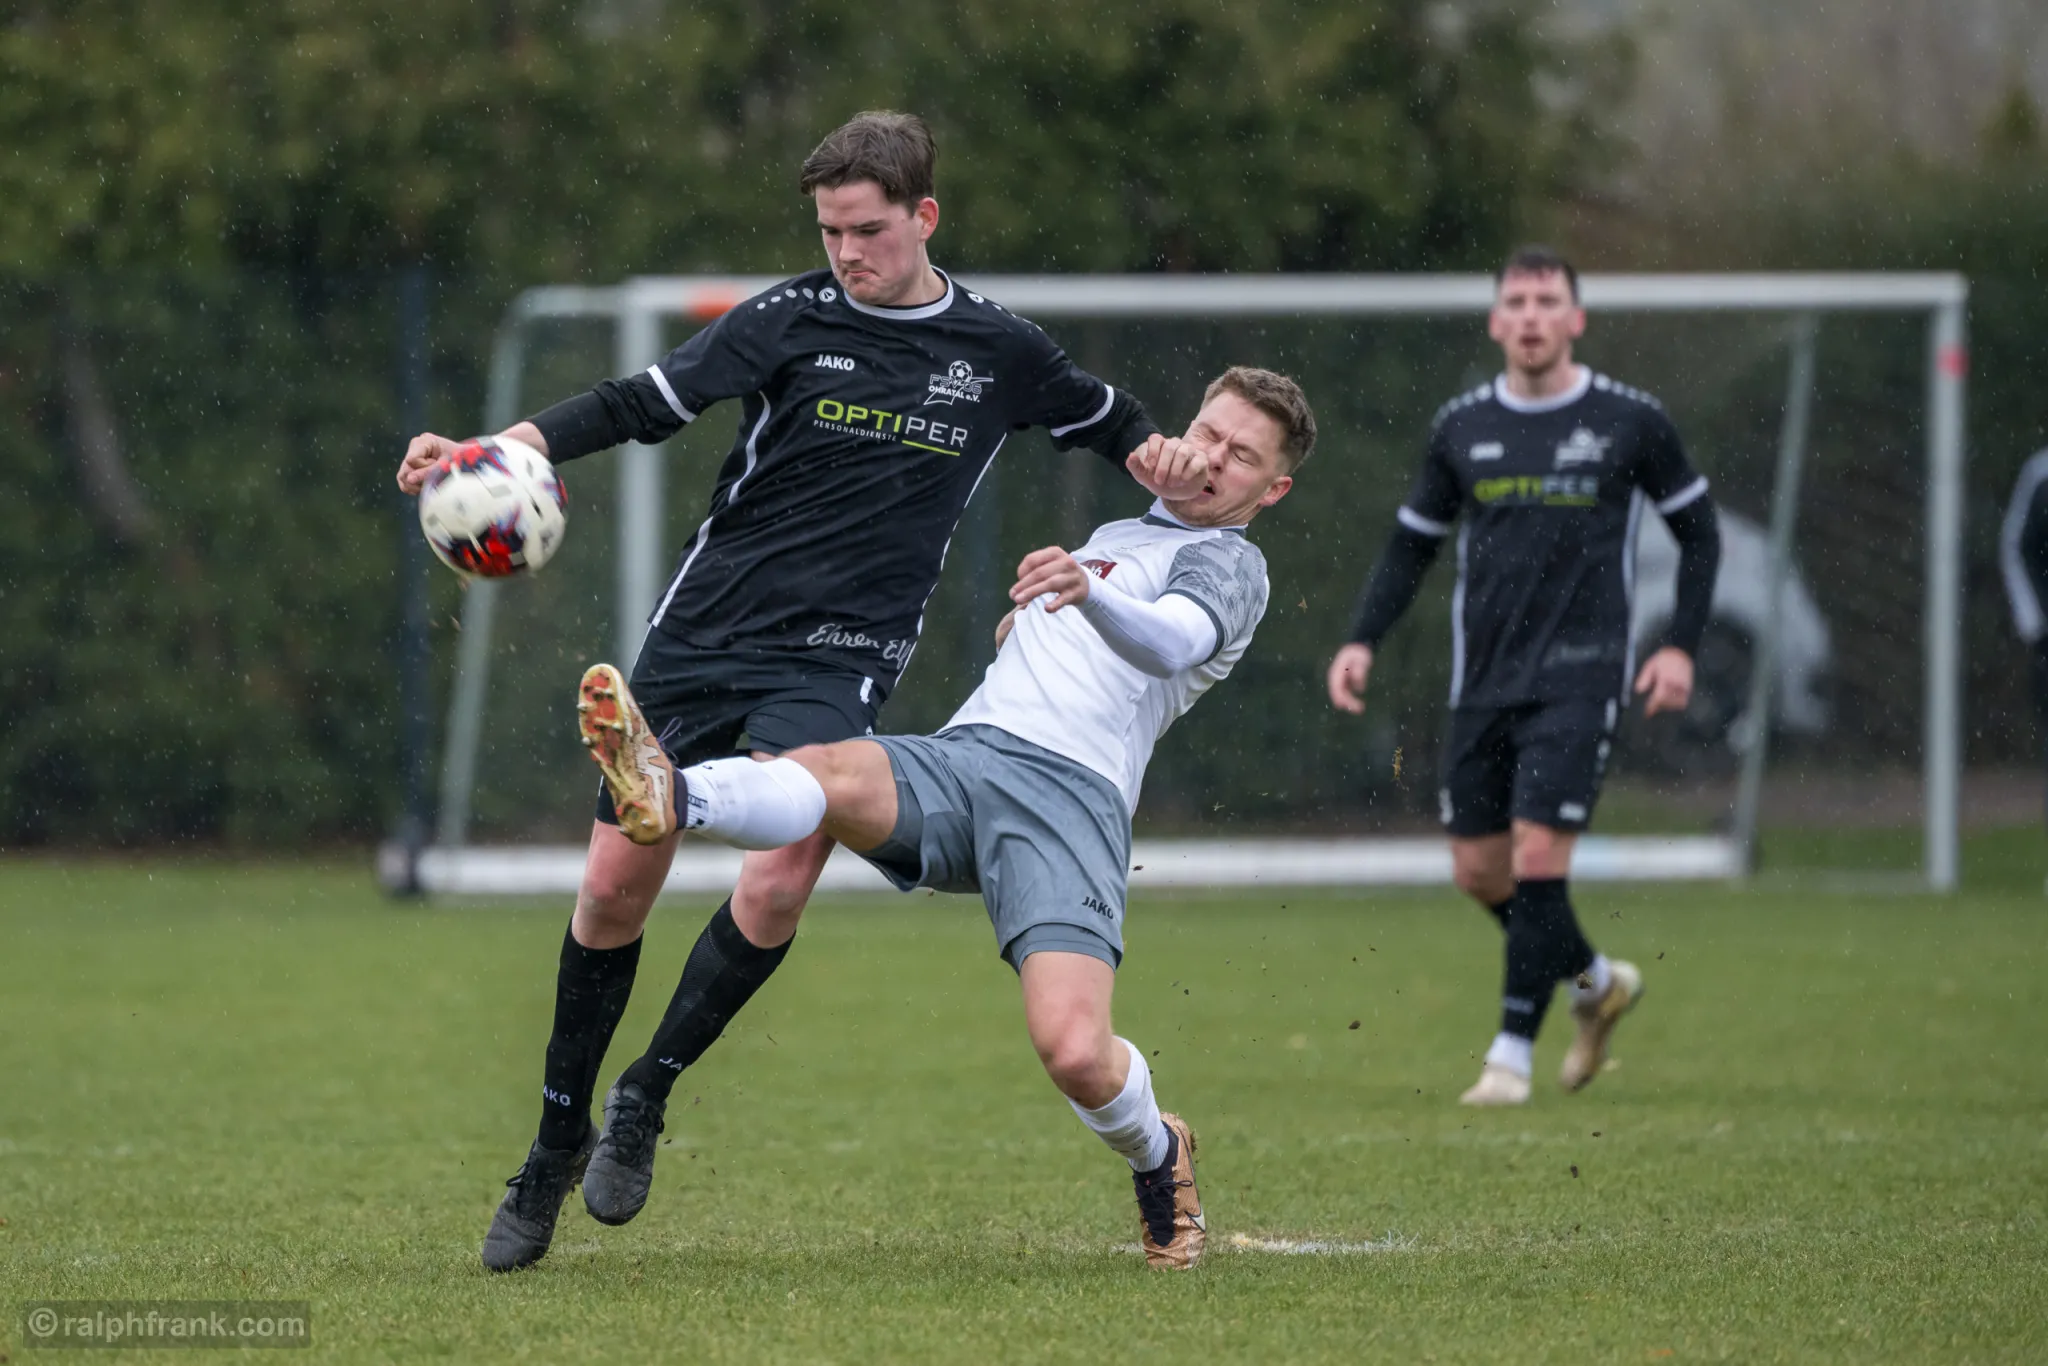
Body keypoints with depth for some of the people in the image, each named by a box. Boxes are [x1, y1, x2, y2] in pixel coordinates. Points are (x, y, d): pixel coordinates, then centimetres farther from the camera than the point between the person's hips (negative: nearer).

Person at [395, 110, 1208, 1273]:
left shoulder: (997, 350, 4)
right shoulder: (792, 321, 0)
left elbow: (1108, 419, 22)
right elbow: (642, 405, -7)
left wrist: (1160, 460, 0)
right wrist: (508, 446, -21)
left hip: (837, 665, -1)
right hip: (700, 639, 1)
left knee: (773, 889, -21)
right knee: (615, 886, -1)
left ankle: (647, 1092, 3)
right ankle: (556, 1150, 16)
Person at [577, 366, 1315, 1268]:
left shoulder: (1230, 566, 10)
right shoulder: (1112, 536, 34)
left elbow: (1169, 643, -16)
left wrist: (1088, 594, -35)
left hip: (1074, 796, -5)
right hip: (958, 756, 5)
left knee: (1076, 1053, -25)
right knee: (831, 774, -31)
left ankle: (1156, 1157, 8)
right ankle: (668, 795, -61)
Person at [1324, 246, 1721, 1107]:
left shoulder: (1630, 422, -2)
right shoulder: (1461, 428, 6)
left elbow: (1698, 530, 8)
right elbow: (1413, 543, 15)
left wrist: (1681, 646, -3)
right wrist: (1363, 641, 2)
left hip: (1579, 676, -4)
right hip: (1483, 678, 4)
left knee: (1538, 857, -15)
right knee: (1478, 871, 6)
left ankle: (1513, 1052, -4)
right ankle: (1598, 982, 31)